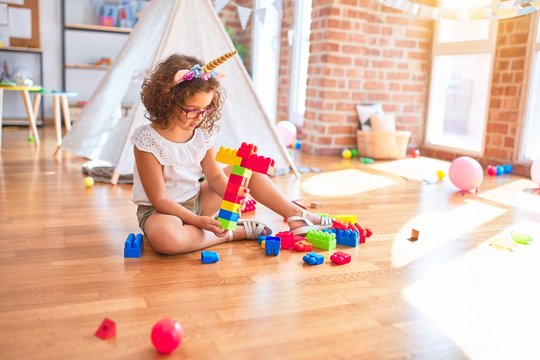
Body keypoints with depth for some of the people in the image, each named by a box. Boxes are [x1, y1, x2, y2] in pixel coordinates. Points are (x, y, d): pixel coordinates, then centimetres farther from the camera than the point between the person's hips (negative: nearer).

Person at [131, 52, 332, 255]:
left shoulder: (203, 133, -5)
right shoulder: (148, 140, -22)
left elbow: (216, 177, 0)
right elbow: (159, 199, -21)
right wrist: (198, 221, -30)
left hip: (196, 201, 6)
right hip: (161, 210, -6)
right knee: (164, 237, -43)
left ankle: (296, 216, 2)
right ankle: (235, 232, -22)